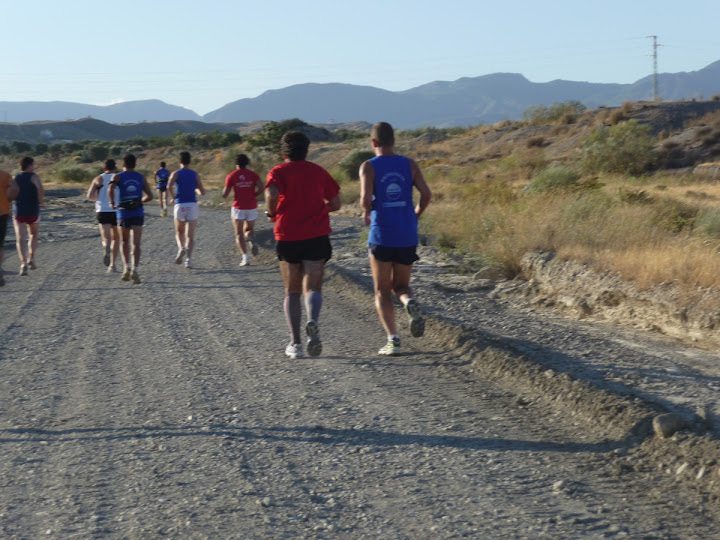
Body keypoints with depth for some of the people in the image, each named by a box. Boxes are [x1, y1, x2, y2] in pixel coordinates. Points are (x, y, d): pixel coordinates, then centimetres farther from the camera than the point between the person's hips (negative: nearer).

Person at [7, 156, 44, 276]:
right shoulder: (34, 177, -3)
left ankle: (23, 262, -23)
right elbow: (41, 188, -25)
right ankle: (31, 258, 5)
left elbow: (9, 196, -7)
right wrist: (41, 201, -11)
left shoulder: (15, 179, 7)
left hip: (18, 212, 1)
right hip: (33, 212, -1)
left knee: (20, 238, -4)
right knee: (33, 235, 22)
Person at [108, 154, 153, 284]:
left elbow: (110, 189, -19)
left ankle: (127, 268, 13)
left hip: (123, 214, 0)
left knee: (125, 243, 20)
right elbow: (150, 196, 7)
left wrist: (112, 202, -5)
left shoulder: (118, 177, 1)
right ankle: (134, 270, -24)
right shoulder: (141, 178, 8)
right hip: (138, 213, 0)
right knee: (136, 245, -7)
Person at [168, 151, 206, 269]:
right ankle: (189, 259, -16)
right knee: (190, 235, 0)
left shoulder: (176, 173, 3)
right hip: (193, 205, 0)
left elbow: (169, 186, -15)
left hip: (180, 205, 0)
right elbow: (202, 192, 5)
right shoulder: (195, 175, 7)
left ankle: (181, 248, -10)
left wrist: (173, 197, 1)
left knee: (179, 232, 19)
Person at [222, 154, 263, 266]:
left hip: (238, 207, -2)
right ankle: (250, 239, -15)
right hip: (252, 207, 2)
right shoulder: (253, 174, 4)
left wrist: (224, 190, 18)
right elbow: (261, 187, -12)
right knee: (248, 230, 21)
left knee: (239, 235, 3)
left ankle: (245, 256, -17)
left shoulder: (231, 176, 0)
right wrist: (254, 196, 4)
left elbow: (225, 195, -4)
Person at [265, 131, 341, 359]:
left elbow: (272, 194, -20)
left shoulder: (278, 172, 1)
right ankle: (313, 321, -32)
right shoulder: (319, 171, 10)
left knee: (292, 292, 11)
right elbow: (335, 204, 10)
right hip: (317, 237, 1)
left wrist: (272, 213, -2)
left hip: (288, 237, -1)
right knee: (312, 288, 0)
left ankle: (295, 342, 4)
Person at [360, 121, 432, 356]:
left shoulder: (369, 167, -3)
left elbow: (366, 198, -16)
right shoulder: (409, 165, 6)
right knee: (400, 286, 19)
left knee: (382, 293, 9)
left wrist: (366, 213, 6)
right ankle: (410, 303, -16)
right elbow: (426, 193, -3)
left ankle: (393, 339, -7)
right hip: (408, 237, 3)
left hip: (381, 237, -3)